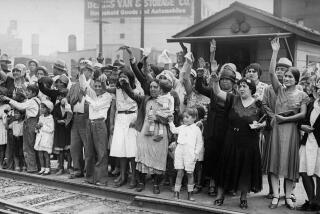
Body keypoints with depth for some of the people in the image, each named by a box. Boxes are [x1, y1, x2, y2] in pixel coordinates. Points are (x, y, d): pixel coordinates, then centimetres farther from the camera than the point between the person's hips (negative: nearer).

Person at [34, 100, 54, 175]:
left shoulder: (50, 118, -8)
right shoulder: (41, 117, 13)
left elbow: (51, 129, -16)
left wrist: (43, 126, -15)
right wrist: (37, 127, 0)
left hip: (47, 139, -7)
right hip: (40, 137, 7)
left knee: (46, 154, -5)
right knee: (40, 154, 8)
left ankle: (47, 169, 2)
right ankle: (42, 168, 16)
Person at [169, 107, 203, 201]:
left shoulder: (196, 129, 0)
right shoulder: (181, 128, 12)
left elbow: (200, 143, 1)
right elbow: (174, 130, 31)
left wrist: (196, 153, -5)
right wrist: (171, 122, 19)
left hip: (190, 154, -3)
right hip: (179, 152, 3)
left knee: (190, 173, 5)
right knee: (179, 173, 4)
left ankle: (190, 194, 16)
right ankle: (176, 193, 8)